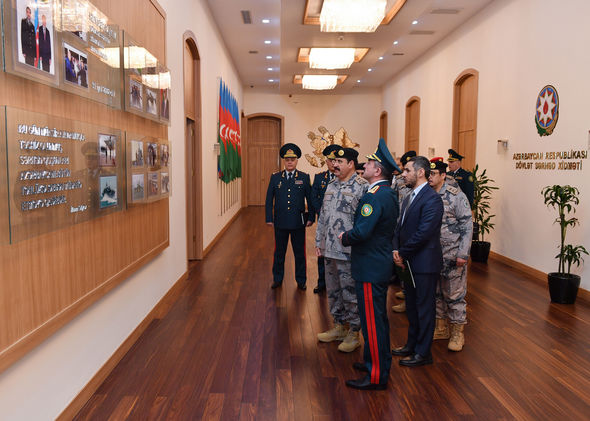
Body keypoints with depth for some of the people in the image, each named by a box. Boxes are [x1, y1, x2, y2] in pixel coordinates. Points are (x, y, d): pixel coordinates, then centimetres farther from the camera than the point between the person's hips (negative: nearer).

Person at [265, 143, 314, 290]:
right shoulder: (275, 177, 4)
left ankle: (301, 280, 22)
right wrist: (269, 218, -1)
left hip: (298, 222, -1)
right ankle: (277, 279, 26)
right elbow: (269, 199, 4)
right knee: (279, 252, 11)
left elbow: (310, 200, 3)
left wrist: (311, 218, -2)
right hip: (280, 222, 1)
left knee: (300, 252, 8)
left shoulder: (304, 177, 2)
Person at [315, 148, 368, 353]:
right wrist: (319, 241, 16)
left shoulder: (362, 187, -11)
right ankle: (339, 326, 33)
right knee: (333, 291, 17)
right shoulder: (331, 185, 13)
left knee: (351, 293, 3)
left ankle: (353, 333, 18)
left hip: (349, 251, -8)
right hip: (330, 249, 8)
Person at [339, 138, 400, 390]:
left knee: (372, 320, -1)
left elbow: (362, 232, -30)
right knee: (378, 317, 20)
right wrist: (351, 237, 9)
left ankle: (377, 376, 11)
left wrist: (345, 238, -10)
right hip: (381, 264, 10)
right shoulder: (389, 194, 11)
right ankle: (379, 362, 35)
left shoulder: (375, 196, -21)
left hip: (370, 268, -10)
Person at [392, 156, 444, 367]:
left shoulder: (432, 199, -17)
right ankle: (412, 344, 34)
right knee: (411, 306, 19)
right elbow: (400, 226, 11)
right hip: (409, 262, 9)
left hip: (424, 263, -9)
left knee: (424, 307, 4)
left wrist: (402, 253, -14)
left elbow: (424, 233, -23)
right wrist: (396, 250, -5)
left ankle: (423, 352, 17)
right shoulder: (409, 198, 13)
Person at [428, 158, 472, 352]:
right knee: (435, 292, 14)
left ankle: (457, 333, 18)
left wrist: (463, 254, -15)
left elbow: (467, 227, -11)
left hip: (452, 255, -5)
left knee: (455, 294, 3)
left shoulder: (456, 196, -11)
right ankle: (441, 328, 30)